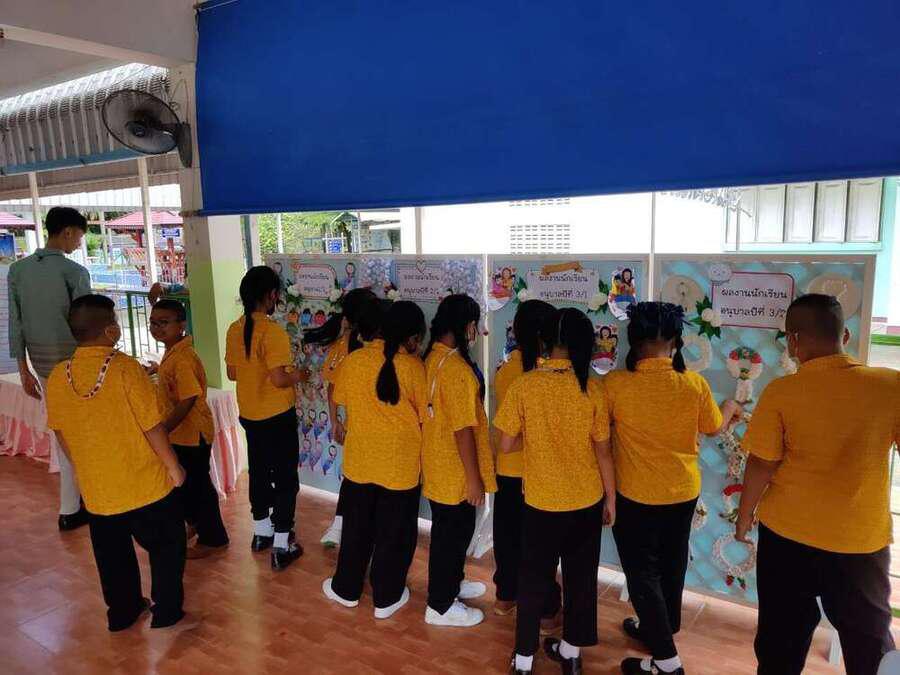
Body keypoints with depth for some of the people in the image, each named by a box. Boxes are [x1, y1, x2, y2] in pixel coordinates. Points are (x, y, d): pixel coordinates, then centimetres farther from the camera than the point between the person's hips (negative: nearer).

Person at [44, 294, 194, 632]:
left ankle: (122, 612, 37)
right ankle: (168, 613, 20)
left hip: (97, 488, 5)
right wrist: (173, 466, -5)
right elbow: (152, 426, -18)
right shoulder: (126, 368, -20)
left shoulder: (58, 376, -5)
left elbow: (61, 434, 6)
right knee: (166, 547, 14)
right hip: (146, 483, -5)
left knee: (112, 554, 22)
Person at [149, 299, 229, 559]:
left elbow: (188, 401, -28)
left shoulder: (182, 359, -26)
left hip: (192, 434, -9)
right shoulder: (172, 352, 4)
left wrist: (162, 430, -26)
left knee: (197, 486, 6)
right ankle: (195, 521, 46)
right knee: (183, 483, 24)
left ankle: (213, 539, 23)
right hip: (179, 433, 9)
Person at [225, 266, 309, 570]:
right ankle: (282, 545, 11)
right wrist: (297, 376, -7)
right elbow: (278, 379, -26)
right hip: (277, 416, -7)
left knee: (259, 471, 21)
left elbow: (232, 373, 9)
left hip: (249, 415, 7)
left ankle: (261, 531, 37)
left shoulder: (234, 330, 1)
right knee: (286, 477, 5)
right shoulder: (273, 331, -22)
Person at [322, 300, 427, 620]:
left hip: (359, 461, 3)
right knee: (394, 534, 14)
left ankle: (346, 589, 36)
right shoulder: (413, 366, -15)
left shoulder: (353, 360, -6)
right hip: (400, 465, -3)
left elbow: (342, 402, 10)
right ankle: (386, 597, 27)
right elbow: (424, 417, -8)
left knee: (356, 529, 21)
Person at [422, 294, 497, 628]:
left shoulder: (432, 358, 2)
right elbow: (463, 429, -24)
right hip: (454, 470, -9)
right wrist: (474, 478, -18)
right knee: (452, 533, 8)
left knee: (451, 530, 25)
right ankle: (440, 606, 25)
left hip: (437, 463, 9)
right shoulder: (457, 367, -26)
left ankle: (451, 584, 45)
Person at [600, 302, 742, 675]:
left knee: (642, 572, 9)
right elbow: (714, 428, 5)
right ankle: (659, 628, 43)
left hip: (636, 494, -4)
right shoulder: (694, 383, -12)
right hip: (683, 491, 4)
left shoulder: (614, 383, -19)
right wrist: (730, 408, 26)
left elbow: (599, 428, -4)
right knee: (670, 566, 23)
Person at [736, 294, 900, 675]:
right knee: (869, 638, 24)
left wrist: (743, 517, 4)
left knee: (782, 636, 17)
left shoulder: (781, 392, -16)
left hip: (789, 534, -1)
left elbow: (760, 466, -10)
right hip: (863, 539, 2)